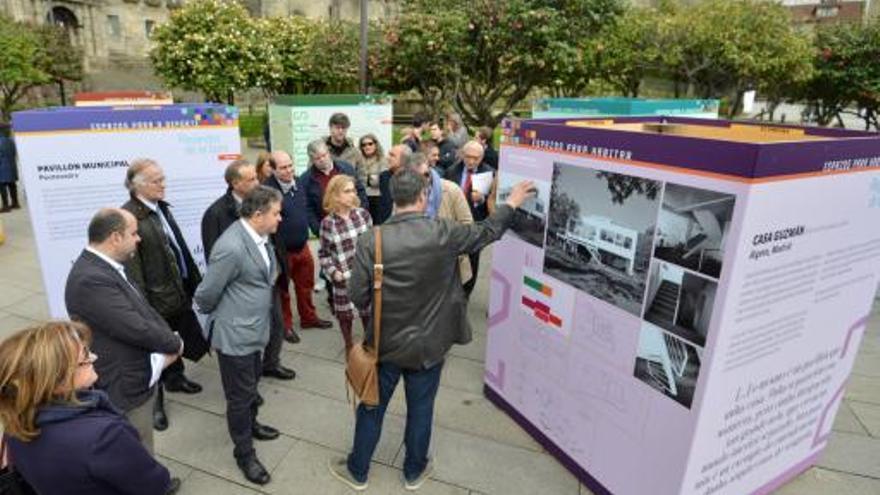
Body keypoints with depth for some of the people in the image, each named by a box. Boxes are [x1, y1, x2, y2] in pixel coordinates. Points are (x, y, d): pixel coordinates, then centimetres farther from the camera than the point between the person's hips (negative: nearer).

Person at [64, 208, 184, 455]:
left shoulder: (107, 267, 3)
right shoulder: (91, 280, -29)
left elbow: (143, 308, 7)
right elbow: (138, 328, -29)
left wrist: (168, 342, -9)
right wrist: (176, 344, -11)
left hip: (138, 379, 9)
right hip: (125, 388, -9)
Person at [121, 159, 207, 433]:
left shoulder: (161, 207, 5)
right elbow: (132, 268, -21)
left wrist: (194, 281, 13)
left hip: (179, 290, 8)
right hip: (155, 298, -7)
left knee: (178, 340, 23)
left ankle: (174, 378, 49)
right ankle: (154, 400, 31)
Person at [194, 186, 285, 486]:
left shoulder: (260, 236, -2)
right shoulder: (232, 248, -29)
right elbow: (205, 294, -18)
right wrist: (215, 315, -1)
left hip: (254, 328, 8)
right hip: (235, 333, -8)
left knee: (252, 384, 27)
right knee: (240, 395, 10)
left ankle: (250, 424, 51)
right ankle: (244, 453, 30)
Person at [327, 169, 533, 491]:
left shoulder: (370, 241, -17)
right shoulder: (443, 234, -17)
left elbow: (357, 296, -12)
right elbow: (488, 232, 0)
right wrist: (512, 203, 16)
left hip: (386, 342, 0)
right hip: (429, 343, 0)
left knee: (372, 408, 19)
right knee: (420, 409, 20)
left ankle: (357, 471, 39)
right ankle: (414, 472, 41)